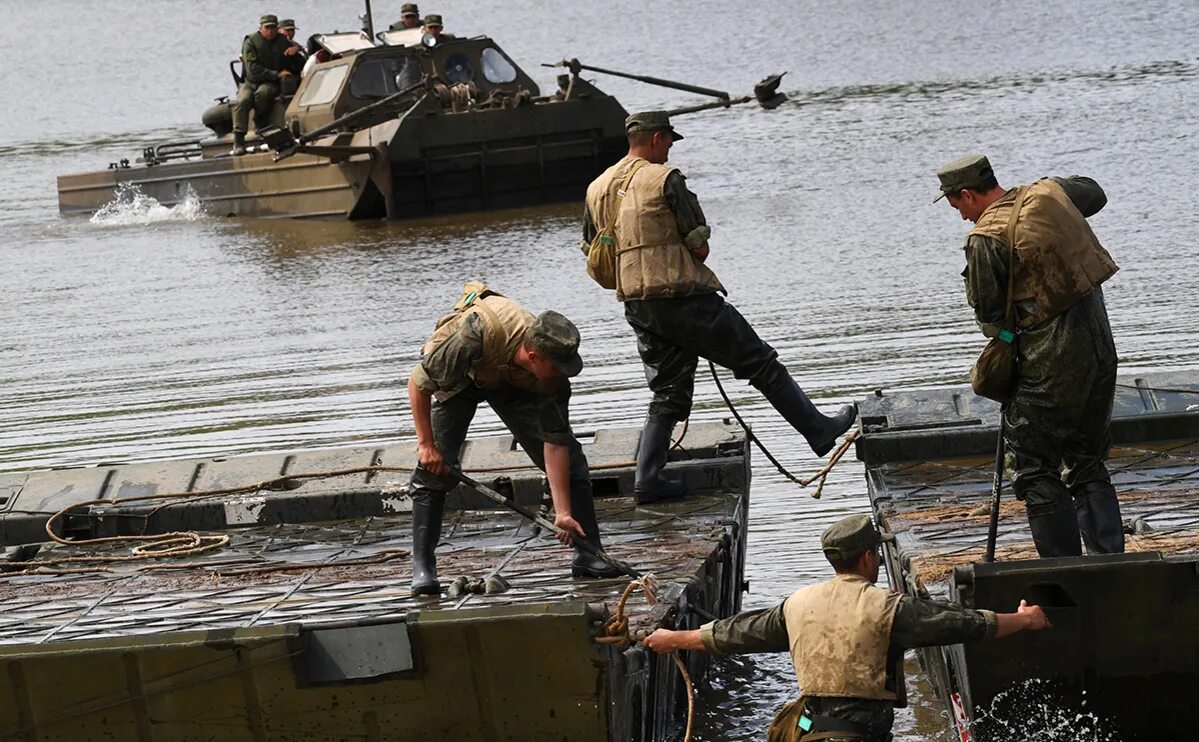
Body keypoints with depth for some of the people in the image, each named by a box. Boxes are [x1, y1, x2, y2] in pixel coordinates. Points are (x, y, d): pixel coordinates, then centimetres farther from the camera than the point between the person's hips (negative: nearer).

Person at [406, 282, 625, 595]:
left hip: (513, 380, 3)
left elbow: (555, 445, -25)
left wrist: (563, 513, -27)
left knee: (569, 458, -7)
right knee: (434, 467, -18)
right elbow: (418, 383, -30)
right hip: (457, 376, -3)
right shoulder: (475, 337, -45)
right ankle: (422, 567, -9)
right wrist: (426, 443, -26)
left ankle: (588, 555, 2)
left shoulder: (552, 374, -31)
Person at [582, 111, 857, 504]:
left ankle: (647, 479, 1)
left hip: (637, 306, 6)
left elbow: (591, 251, 17)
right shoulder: (664, 179, -10)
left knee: (669, 394, 13)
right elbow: (700, 246, -9)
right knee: (759, 362, 6)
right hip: (684, 296, -6)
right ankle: (819, 430, 14)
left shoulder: (598, 188, 10)